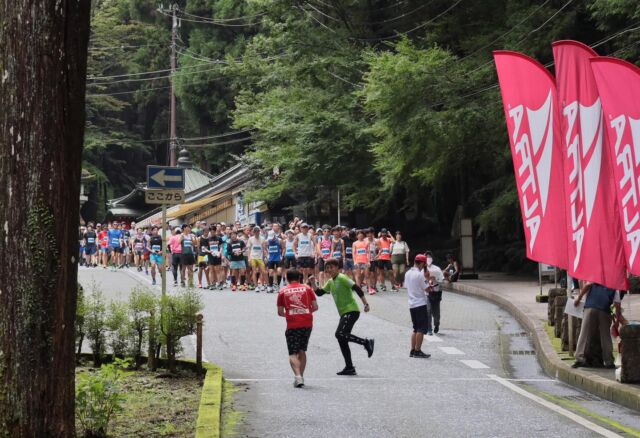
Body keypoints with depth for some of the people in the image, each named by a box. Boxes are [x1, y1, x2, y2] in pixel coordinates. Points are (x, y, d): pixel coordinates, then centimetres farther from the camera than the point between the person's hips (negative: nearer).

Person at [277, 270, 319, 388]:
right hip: (307, 323, 2)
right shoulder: (307, 288, 7)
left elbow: (280, 312, 5)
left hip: (292, 325, -2)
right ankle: (301, 376, 19)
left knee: (293, 354, -1)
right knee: (302, 351, 19)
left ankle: (298, 376, -22)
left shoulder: (283, 291, 5)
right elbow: (315, 307, 4)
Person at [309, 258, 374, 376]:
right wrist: (313, 284, 4)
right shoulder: (330, 282, 16)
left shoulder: (342, 278, -10)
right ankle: (349, 368, 11)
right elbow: (319, 292, 20)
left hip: (351, 311, -9)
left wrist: (365, 303, -20)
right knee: (342, 340, 7)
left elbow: (357, 288, -16)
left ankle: (366, 342, -15)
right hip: (344, 313, 9)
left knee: (340, 334, -23)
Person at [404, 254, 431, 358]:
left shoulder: (407, 273, 8)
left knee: (416, 328, 15)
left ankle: (412, 350, 13)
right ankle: (417, 351, -4)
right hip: (420, 304, -8)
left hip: (411, 304, 8)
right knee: (422, 328, -2)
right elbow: (427, 289, -13)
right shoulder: (420, 274, -15)